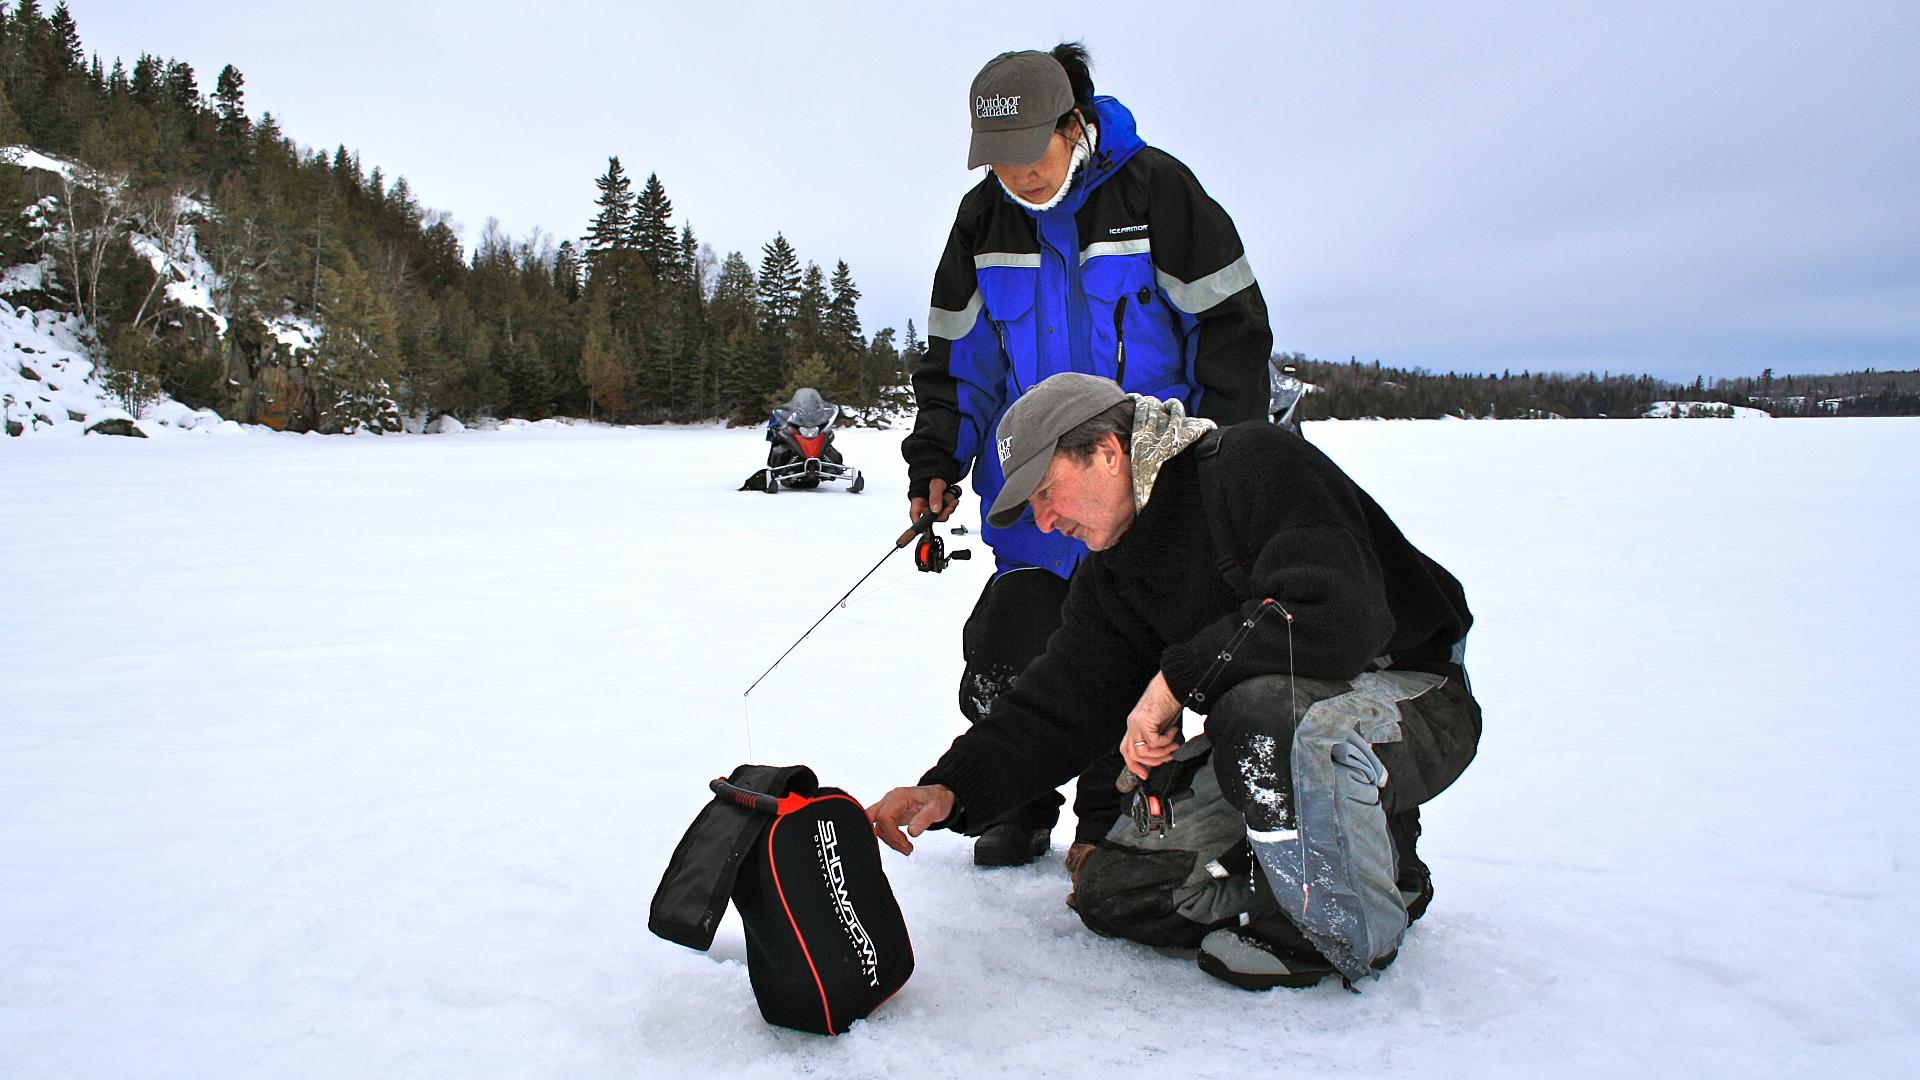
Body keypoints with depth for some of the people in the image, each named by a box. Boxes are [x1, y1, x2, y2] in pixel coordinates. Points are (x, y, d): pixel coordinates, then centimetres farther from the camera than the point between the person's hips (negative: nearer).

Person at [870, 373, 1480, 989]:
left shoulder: (1257, 465, -21)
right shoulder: (1112, 574, 3)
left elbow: (1338, 619, -34)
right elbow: (1059, 703, -2)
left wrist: (1177, 679, -26)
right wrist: (951, 789, -17)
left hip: (1415, 699, -8)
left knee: (1267, 711, -40)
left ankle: (1347, 924, -13)